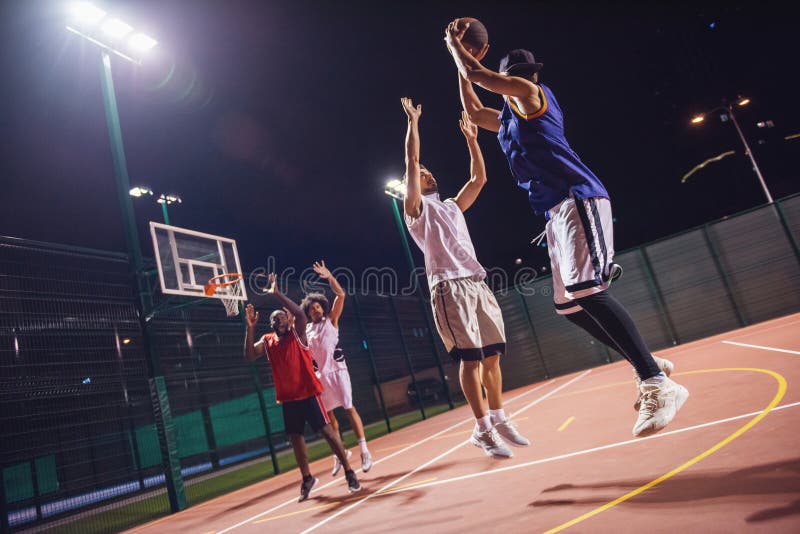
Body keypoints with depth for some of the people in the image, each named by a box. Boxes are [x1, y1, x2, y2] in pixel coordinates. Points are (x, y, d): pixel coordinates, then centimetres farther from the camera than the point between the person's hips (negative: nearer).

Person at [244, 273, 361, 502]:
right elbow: (249, 355, -9)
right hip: (287, 398, 5)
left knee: (327, 431, -4)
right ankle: (307, 478, 29)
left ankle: (349, 473, 5)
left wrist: (277, 294, -29)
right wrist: (251, 327, -18)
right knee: (295, 437, 12)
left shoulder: (297, 334, -6)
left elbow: (300, 314, -26)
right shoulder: (267, 341, 6)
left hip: (308, 393, -5)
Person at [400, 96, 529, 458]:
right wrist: (413, 122, 2)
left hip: (477, 283, 7)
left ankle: (499, 420, 17)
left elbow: (479, 178, 26)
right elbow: (411, 162, -2)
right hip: (449, 286, -6)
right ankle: (483, 430, -2)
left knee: (492, 355, 6)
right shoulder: (417, 209, 9)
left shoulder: (452, 207, 27)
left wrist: (471, 140, 26)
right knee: (470, 358, -10)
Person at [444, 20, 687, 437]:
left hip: (577, 199, -10)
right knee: (568, 304, 7)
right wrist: (460, 62, 40)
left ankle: (659, 384, -20)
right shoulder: (508, 118, 27)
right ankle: (648, 367, 16)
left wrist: (454, 45, 17)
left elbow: (477, 73, -1)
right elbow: (472, 111, 42)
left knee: (586, 293, -23)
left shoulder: (529, 91, 3)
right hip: (558, 212, 10)